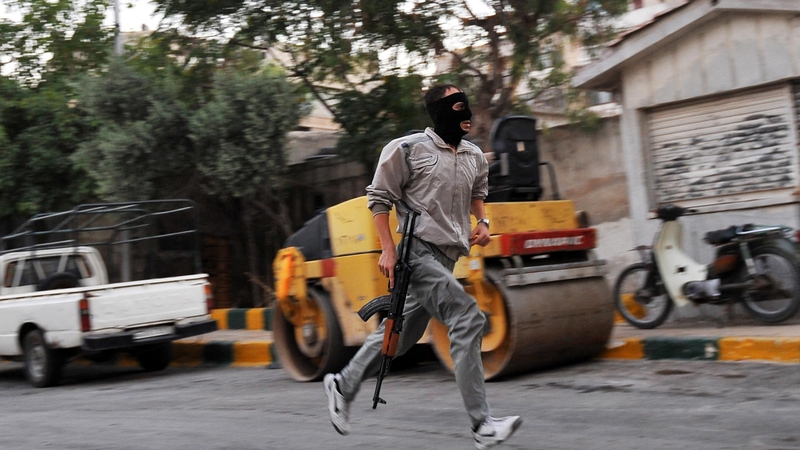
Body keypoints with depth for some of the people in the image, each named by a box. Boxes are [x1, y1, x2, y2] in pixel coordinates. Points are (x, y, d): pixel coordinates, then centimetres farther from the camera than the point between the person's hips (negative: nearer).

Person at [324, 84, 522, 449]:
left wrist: (482, 221, 10)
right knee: (468, 318, -21)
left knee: (403, 330, 15)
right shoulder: (407, 149, -6)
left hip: (447, 256, 8)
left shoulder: (475, 157, 12)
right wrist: (388, 249, -10)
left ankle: (343, 385, 34)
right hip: (418, 251, -8)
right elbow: (379, 198, -2)